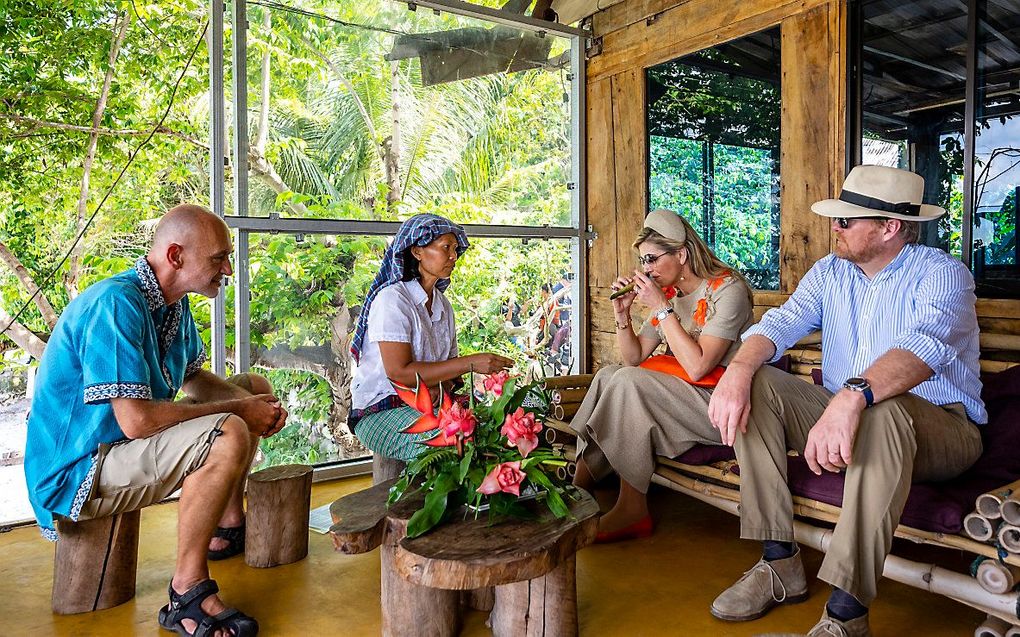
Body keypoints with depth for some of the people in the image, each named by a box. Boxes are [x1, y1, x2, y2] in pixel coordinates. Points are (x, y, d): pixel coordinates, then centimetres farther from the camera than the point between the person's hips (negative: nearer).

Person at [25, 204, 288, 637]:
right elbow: (137, 420, -33)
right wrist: (239, 410, -23)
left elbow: (195, 380, 13)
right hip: (74, 475, -10)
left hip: (120, 448, 10)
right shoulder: (116, 305, -27)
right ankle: (187, 594, -18)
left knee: (255, 387, 14)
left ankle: (228, 529, 23)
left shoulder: (172, 304, 3)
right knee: (228, 435, -33)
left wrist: (254, 404, -7)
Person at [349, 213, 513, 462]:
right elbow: (399, 372, -21)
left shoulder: (443, 304, 13)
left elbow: (451, 365, 11)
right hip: (379, 411, -7)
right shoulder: (392, 298, -12)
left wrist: (442, 387, -14)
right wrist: (470, 363, -22)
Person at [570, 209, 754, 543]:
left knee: (629, 382, -24)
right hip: (678, 393, 8)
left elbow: (697, 367, -24)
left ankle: (632, 509, -16)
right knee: (609, 375, -9)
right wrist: (622, 314, -5)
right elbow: (634, 358, 10)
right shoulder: (669, 292, 9)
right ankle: (574, 487, -8)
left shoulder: (727, 289, -13)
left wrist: (661, 309, -21)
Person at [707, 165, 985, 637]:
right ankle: (780, 564, -12)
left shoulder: (942, 273, -10)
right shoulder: (830, 272, 9)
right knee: (758, 385, -15)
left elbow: (924, 346, -31)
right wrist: (739, 370, -28)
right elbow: (780, 323, -6)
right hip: (839, 412, 6)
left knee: (881, 411, -39)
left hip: (939, 427, -5)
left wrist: (853, 396, -51)